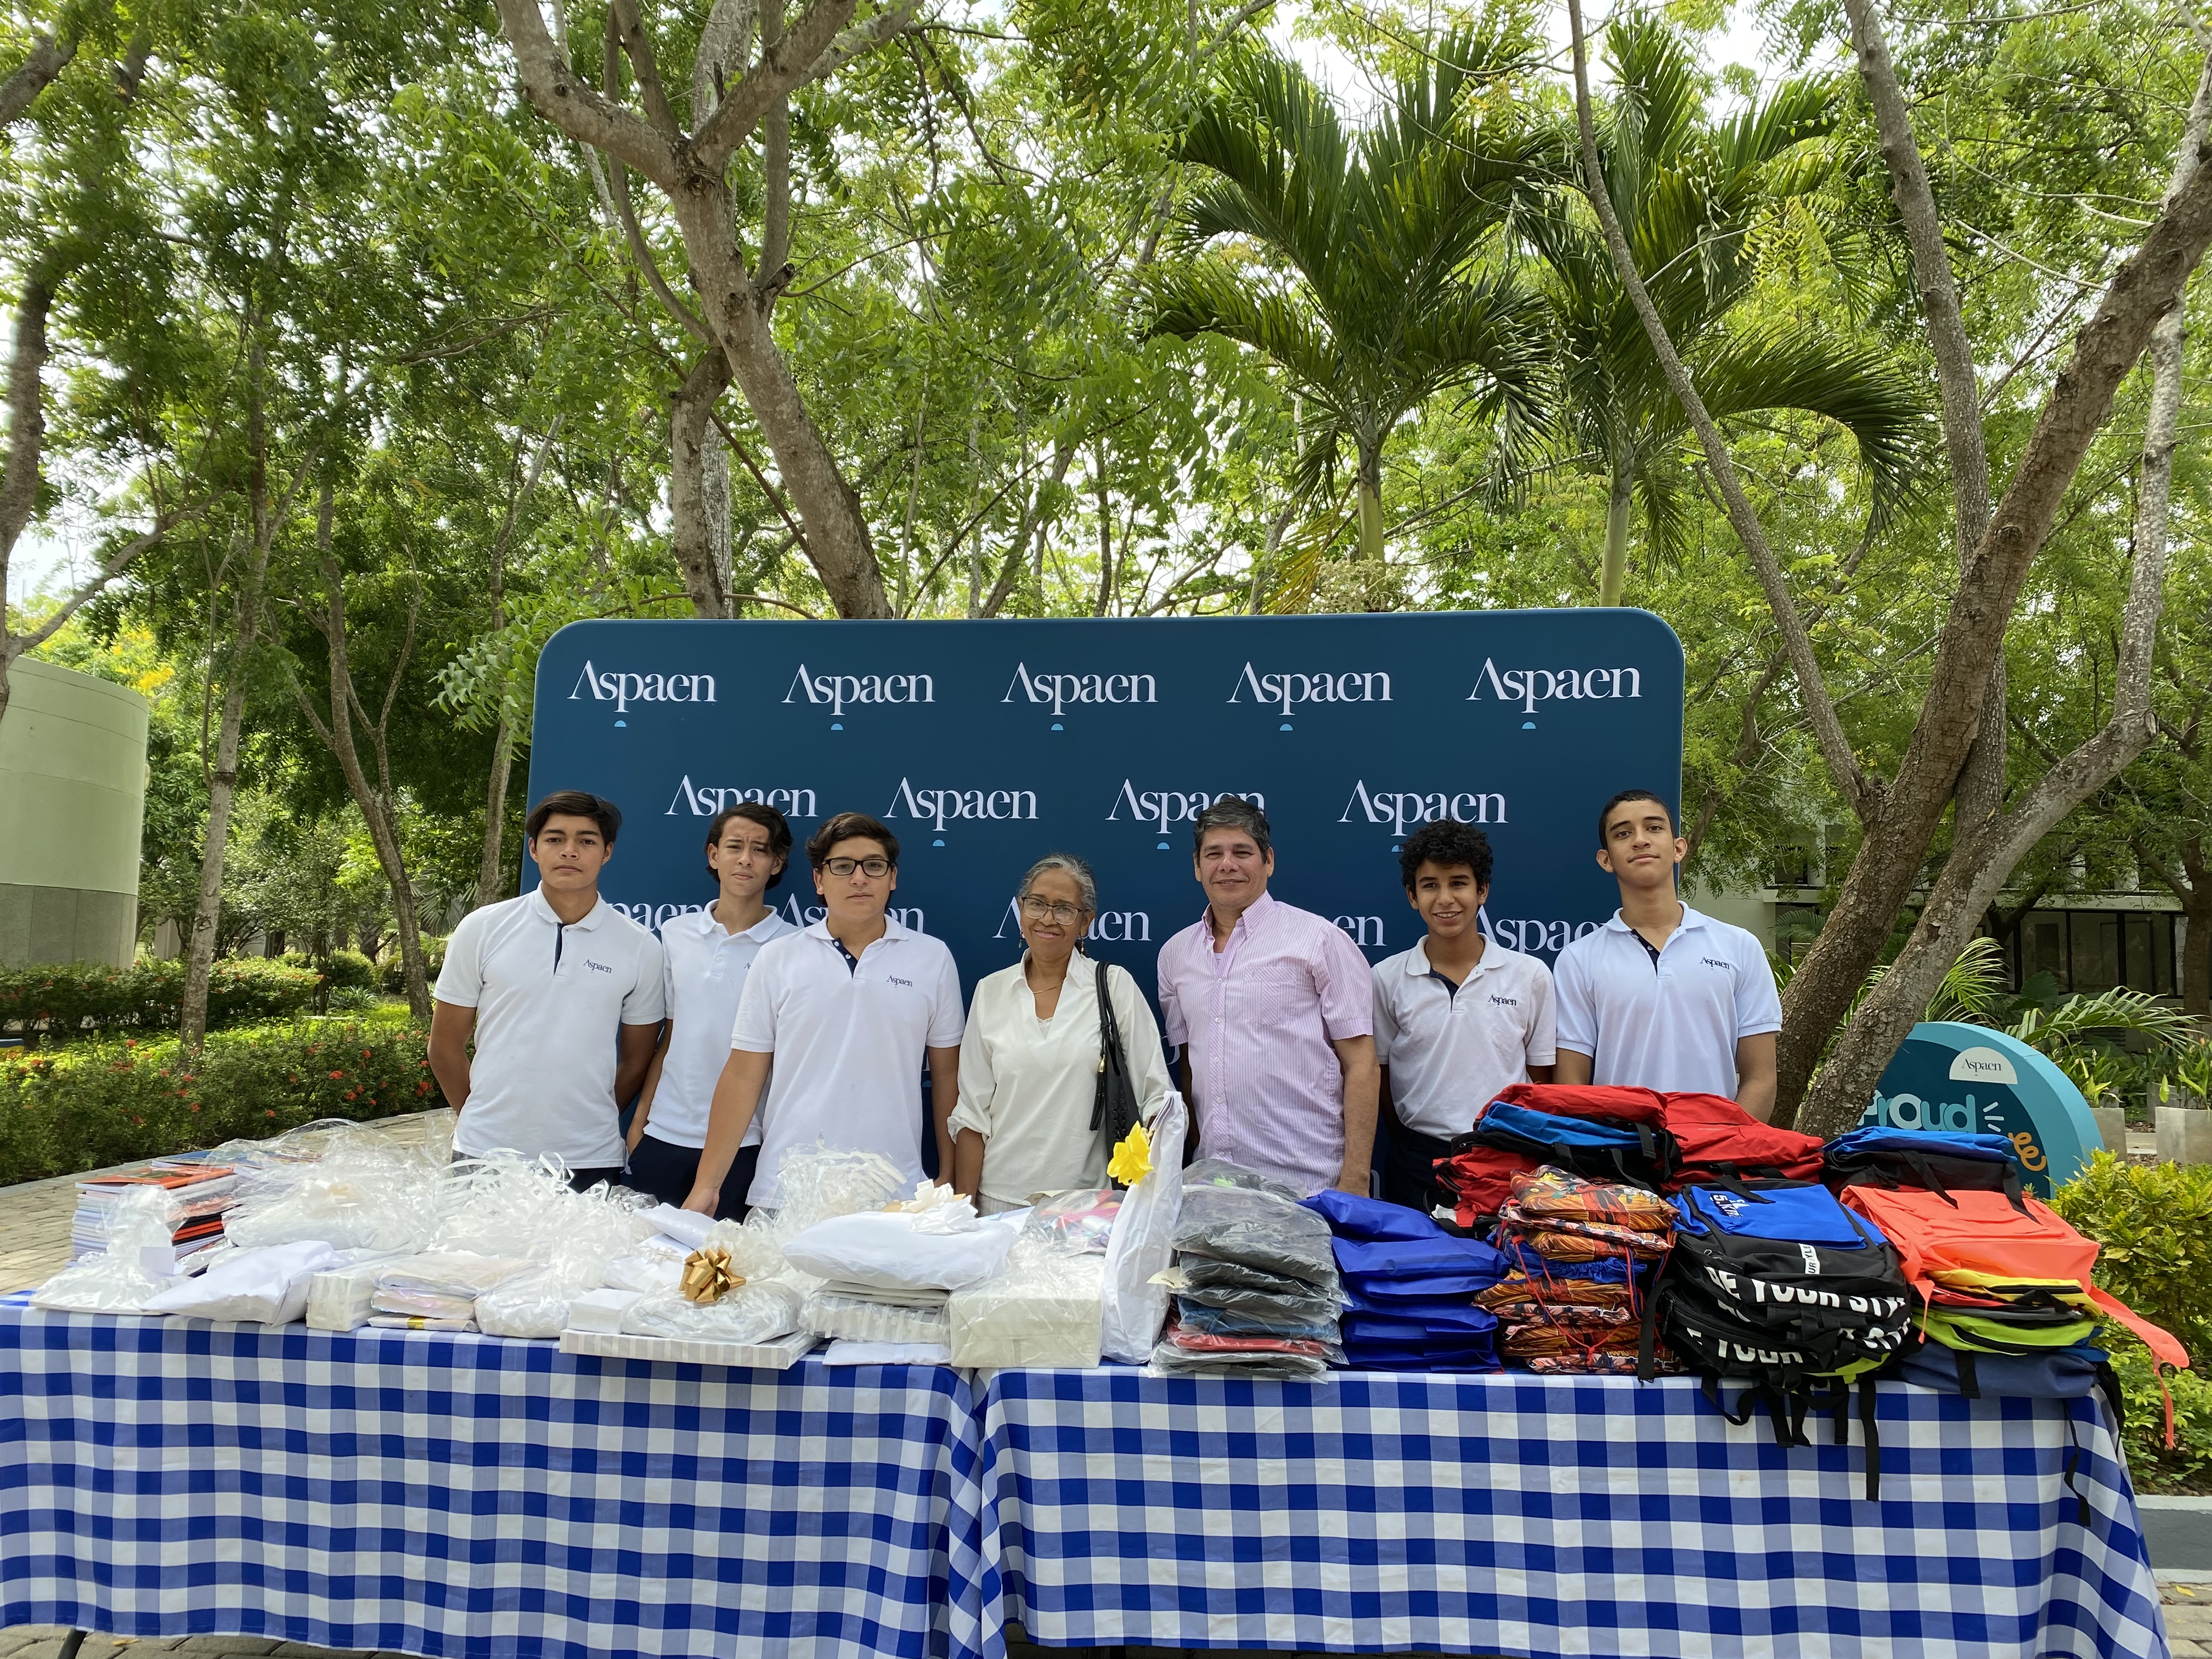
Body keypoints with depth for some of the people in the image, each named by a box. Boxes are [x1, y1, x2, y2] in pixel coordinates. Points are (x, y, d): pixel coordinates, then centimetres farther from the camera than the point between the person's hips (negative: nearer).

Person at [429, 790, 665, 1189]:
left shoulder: (641, 948, -1)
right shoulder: (481, 930, 0)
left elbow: (635, 1062, 8)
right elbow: (445, 1048, 7)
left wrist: (589, 1125, 9)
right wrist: (481, 1120, 10)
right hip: (485, 1155, 0)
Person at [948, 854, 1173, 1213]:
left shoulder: (1116, 986, -1)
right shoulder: (991, 991, 5)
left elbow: (1155, 1096, -2)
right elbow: (972, 1113, 5)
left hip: (1090, 1197, -1)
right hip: (1002, 1198, 2)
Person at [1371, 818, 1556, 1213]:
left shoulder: (1531, 976, 2)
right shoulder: (1387, 978, 1)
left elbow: (1541, 1081, 8)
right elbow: (1379, 1077, 7)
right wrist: (1414, 1149, 3)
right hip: (1417, 1168, 0)